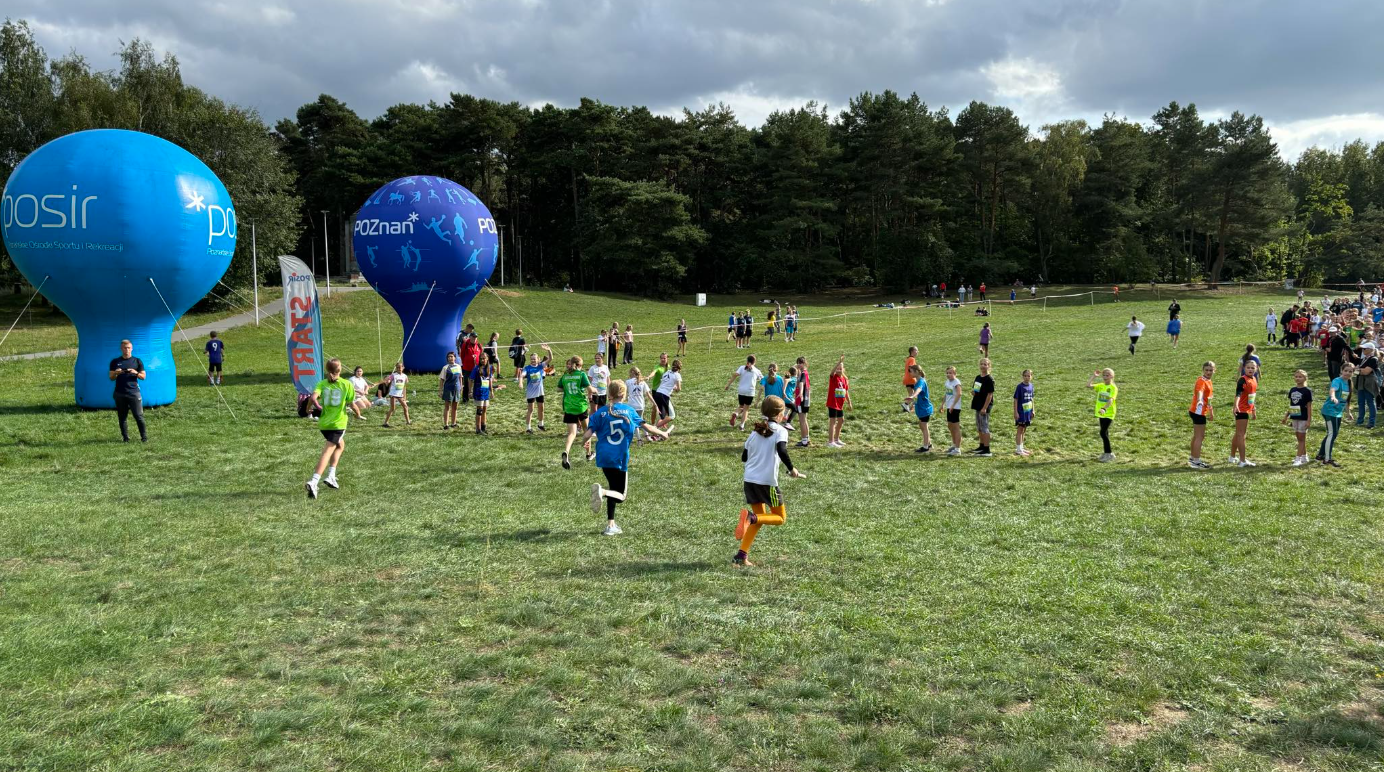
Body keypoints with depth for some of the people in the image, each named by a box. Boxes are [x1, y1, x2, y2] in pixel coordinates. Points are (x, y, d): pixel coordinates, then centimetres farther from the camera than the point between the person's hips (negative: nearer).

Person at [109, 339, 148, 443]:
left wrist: (136, 373, -13)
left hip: (134, 392, -2)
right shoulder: (115, 362, 9)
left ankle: (144, 437, 2)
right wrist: (116, 373, -12)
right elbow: (111, 378, 9)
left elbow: (143, 377, 7)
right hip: (120, 393, 2)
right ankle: (125, 437, 12)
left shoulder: (137, 361, 6)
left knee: (139, 416, -5)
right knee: (122, 417, 5)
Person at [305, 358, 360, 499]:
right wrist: (358, 414, 16)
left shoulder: (322, 383, 2)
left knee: (340, 445, 26)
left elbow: (314, 397, -14)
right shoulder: (346, 384, -4)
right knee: (327, 452, -7)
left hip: (323, 423, 5)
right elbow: (351, 404, -5)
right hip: (338, 423, -4)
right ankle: (313, 482, -19)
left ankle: (331, 476, 21)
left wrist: (317, 406, 8)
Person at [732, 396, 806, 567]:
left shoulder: (755, 431, 12)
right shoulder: (780, 431, -5)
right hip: (767, 482, -6)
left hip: (750, 479, 6)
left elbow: (744, 457, 15)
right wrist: (792, 469, -14)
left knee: (760, 518, 19)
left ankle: (741, 556, 8)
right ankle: (751, 517, -18)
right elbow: (781, 450, -24)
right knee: (780, 518, 11)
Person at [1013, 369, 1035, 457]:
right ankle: (1018, 450, 1)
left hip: (1028, 411, 6)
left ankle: (1021, 448, 25)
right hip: (1021, 411, -6)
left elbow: (1031, 399, 14)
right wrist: (1016, 412, -16)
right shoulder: (1020, 387, -13)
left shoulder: (1031, 386, 5)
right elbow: (1015, 400, -12)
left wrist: (1033, 410, 14)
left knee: (1024, 430, 15)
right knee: (1020, 430, -3)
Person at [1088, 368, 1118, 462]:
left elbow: (1110, 400, -25)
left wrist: (1104, 409, -39)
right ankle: (1107, 452, 25)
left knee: (1103, 433, -13)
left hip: (1109, 413, -7)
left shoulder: (1113, 388, -12)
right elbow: (1088, 385, -3)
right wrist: (1094, 376, -5)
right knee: (1105, 433, 14)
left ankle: (1109, 454, -6)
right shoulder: (1100, 386, 6)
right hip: (1101, 413, 7)